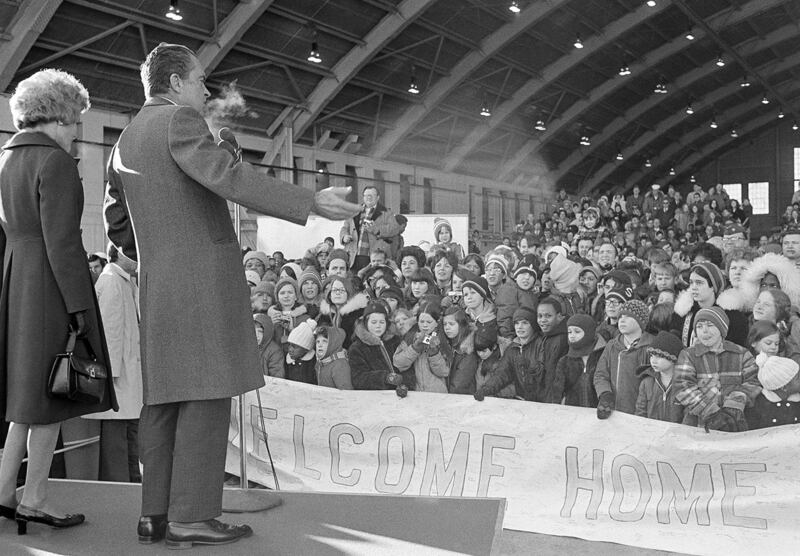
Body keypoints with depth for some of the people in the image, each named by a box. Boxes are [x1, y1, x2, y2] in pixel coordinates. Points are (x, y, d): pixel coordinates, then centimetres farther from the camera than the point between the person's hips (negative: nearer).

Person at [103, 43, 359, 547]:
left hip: (158, 288, 9)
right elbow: (229, 176, -22)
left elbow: (117, 225, 25)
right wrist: (311, 203, -26)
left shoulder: (125, 142, 21)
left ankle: (156, 514, 10)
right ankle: (191, 517, -6)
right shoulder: (178, 120, -5)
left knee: (165, 399, 8)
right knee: (207, 394, -7)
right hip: (204, 276, -9)